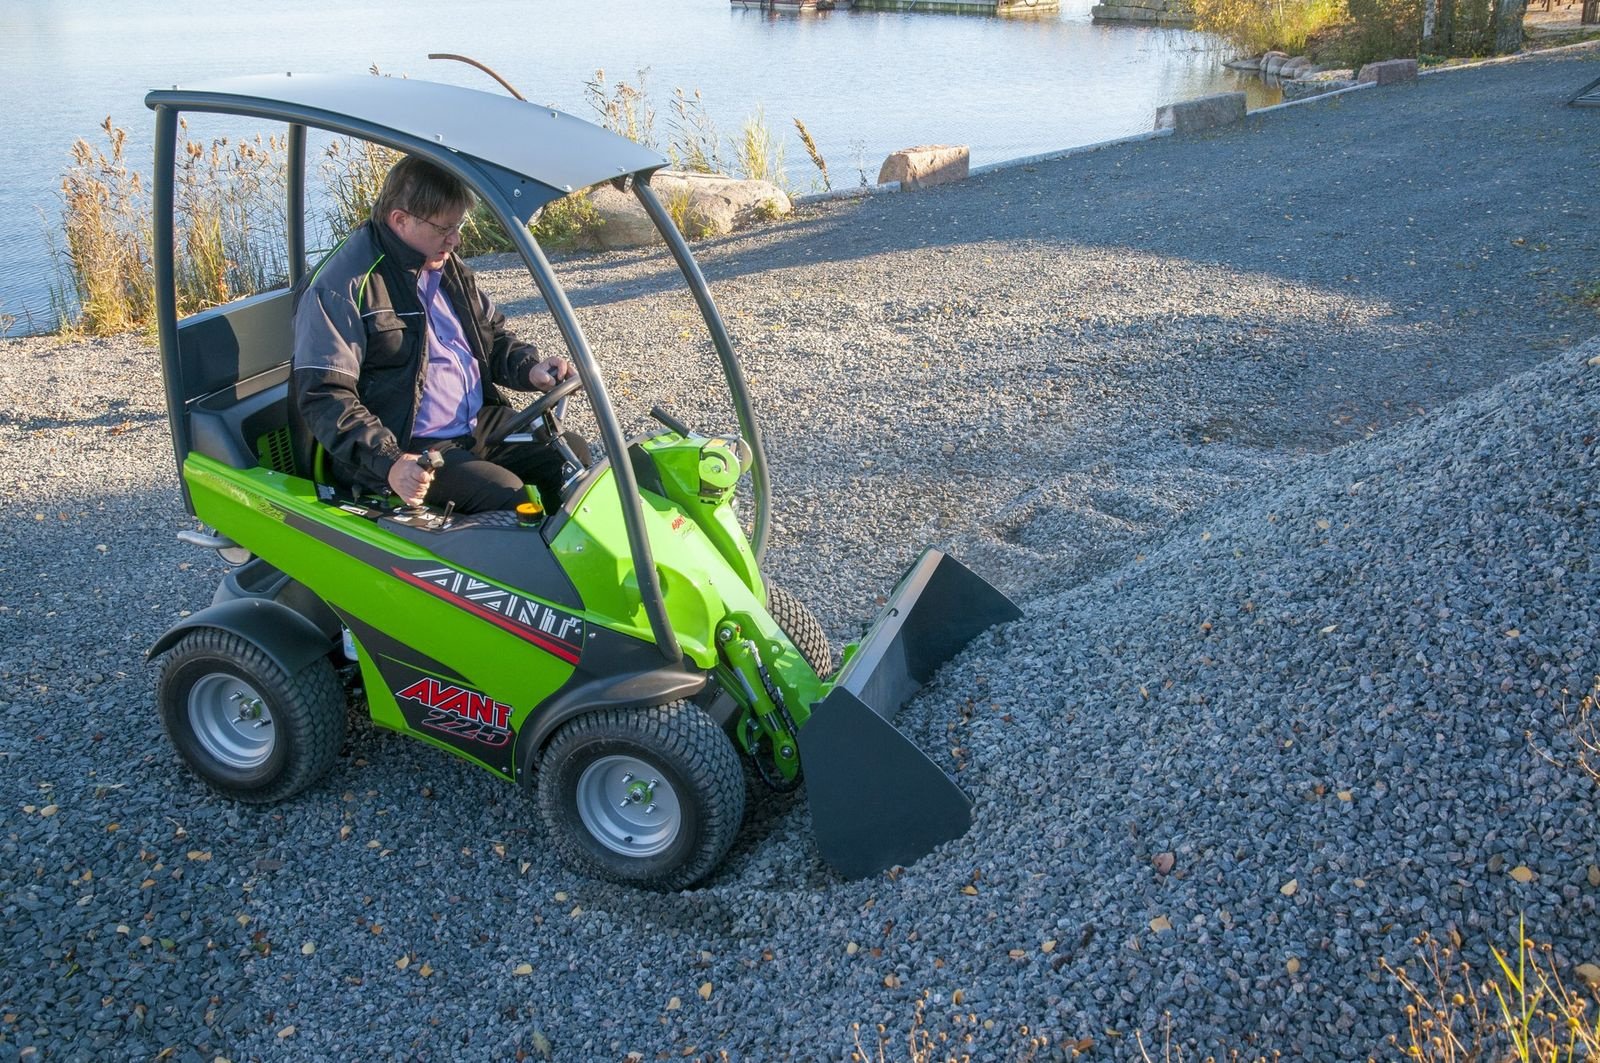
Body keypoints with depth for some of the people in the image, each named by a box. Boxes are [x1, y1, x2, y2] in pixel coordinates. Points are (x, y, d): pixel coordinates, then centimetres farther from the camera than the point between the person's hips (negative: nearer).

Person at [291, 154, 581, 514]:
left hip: (482, 422, 8)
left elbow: (492, 335, 23)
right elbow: (324, 398, -18)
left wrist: (529, 368, -1)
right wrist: (387, 462, -31)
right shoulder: (340, 288, -14)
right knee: (507, 496, -28)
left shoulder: (447, 267, 11)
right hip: (411, 450, -8)